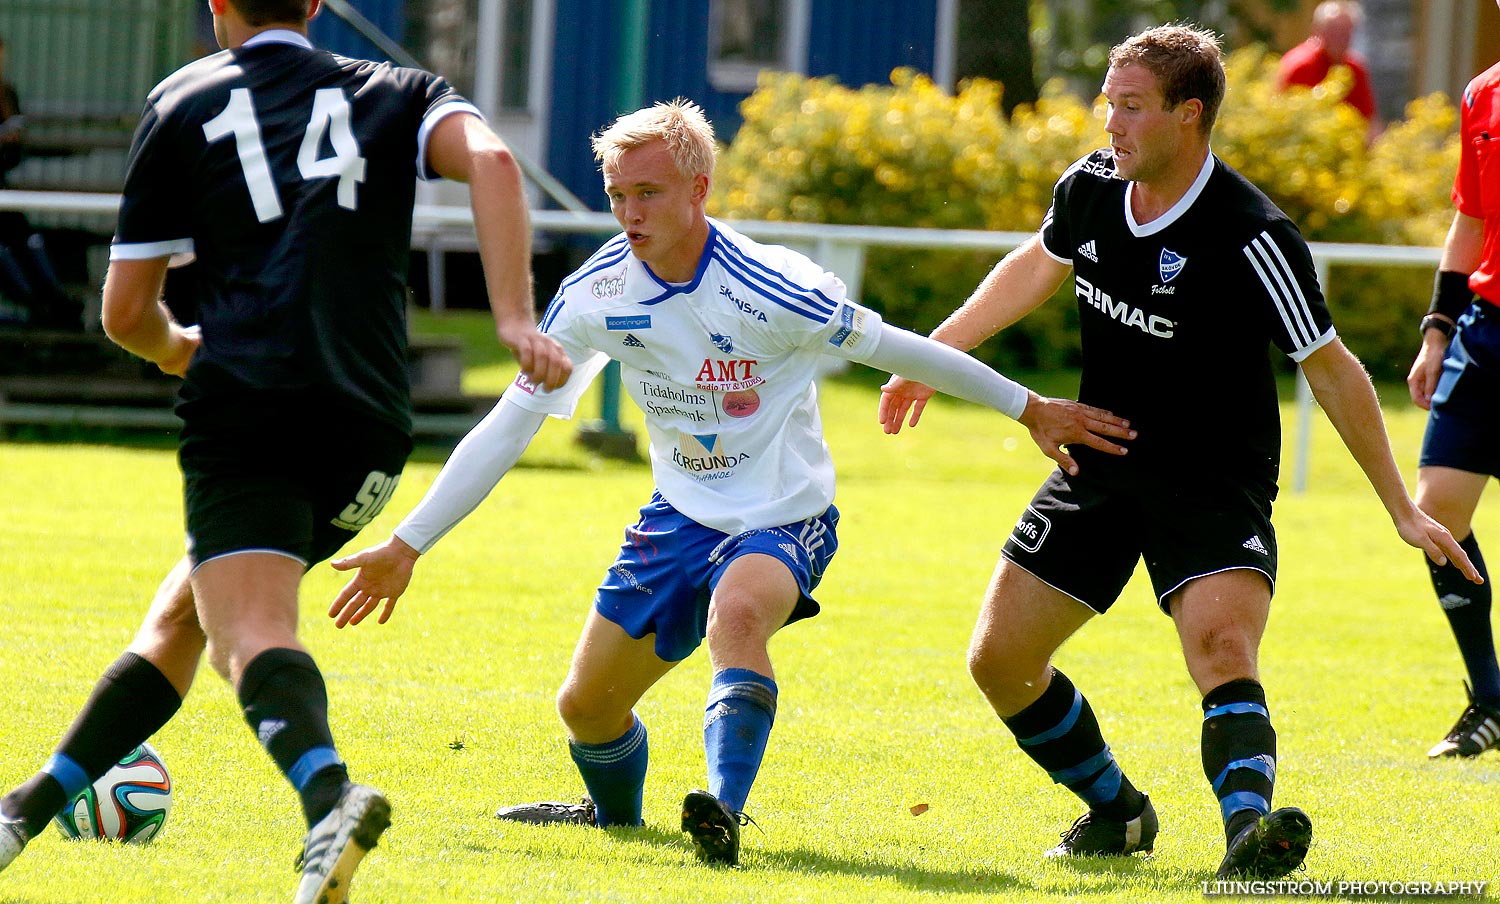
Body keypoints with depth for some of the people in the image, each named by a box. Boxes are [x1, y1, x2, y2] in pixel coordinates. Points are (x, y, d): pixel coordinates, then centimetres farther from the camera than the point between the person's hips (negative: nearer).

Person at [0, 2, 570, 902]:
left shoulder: (182, 103, 14)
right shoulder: (397, 93, 18)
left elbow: (126, 312, 13)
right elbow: (491, 161, -5)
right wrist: (515, 318, -10)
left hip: (244, 404, -4)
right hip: (368, 430, 4)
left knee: (252, 635, -20)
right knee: (182, 616, 21)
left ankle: (330, 795, -49)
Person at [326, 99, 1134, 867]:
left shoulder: (770, 291, -24)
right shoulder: (597, 296, -10)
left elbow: (895, 349, -11)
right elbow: (509, 426, -3)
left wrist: (1031, 409, -3)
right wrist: (407, 544, -4)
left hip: (783, 518, -5)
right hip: (683, 515, 5)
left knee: (737, 611, -39)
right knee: (586, 705, 10)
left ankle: (725, 808, -46)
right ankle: (615, 812, 43)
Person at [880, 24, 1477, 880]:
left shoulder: (1253, 239, -23)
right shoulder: (1089, 186, -4)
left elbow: (1333, 371, -14)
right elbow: (1038, 265, 19)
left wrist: (1402, 507, -12)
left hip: (1214, 484, -6)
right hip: (1100, 467, 6)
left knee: (1223, 647, -31)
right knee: (1000, 658, 5)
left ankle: (1249, 828, -47)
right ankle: (1116, 810, 25)